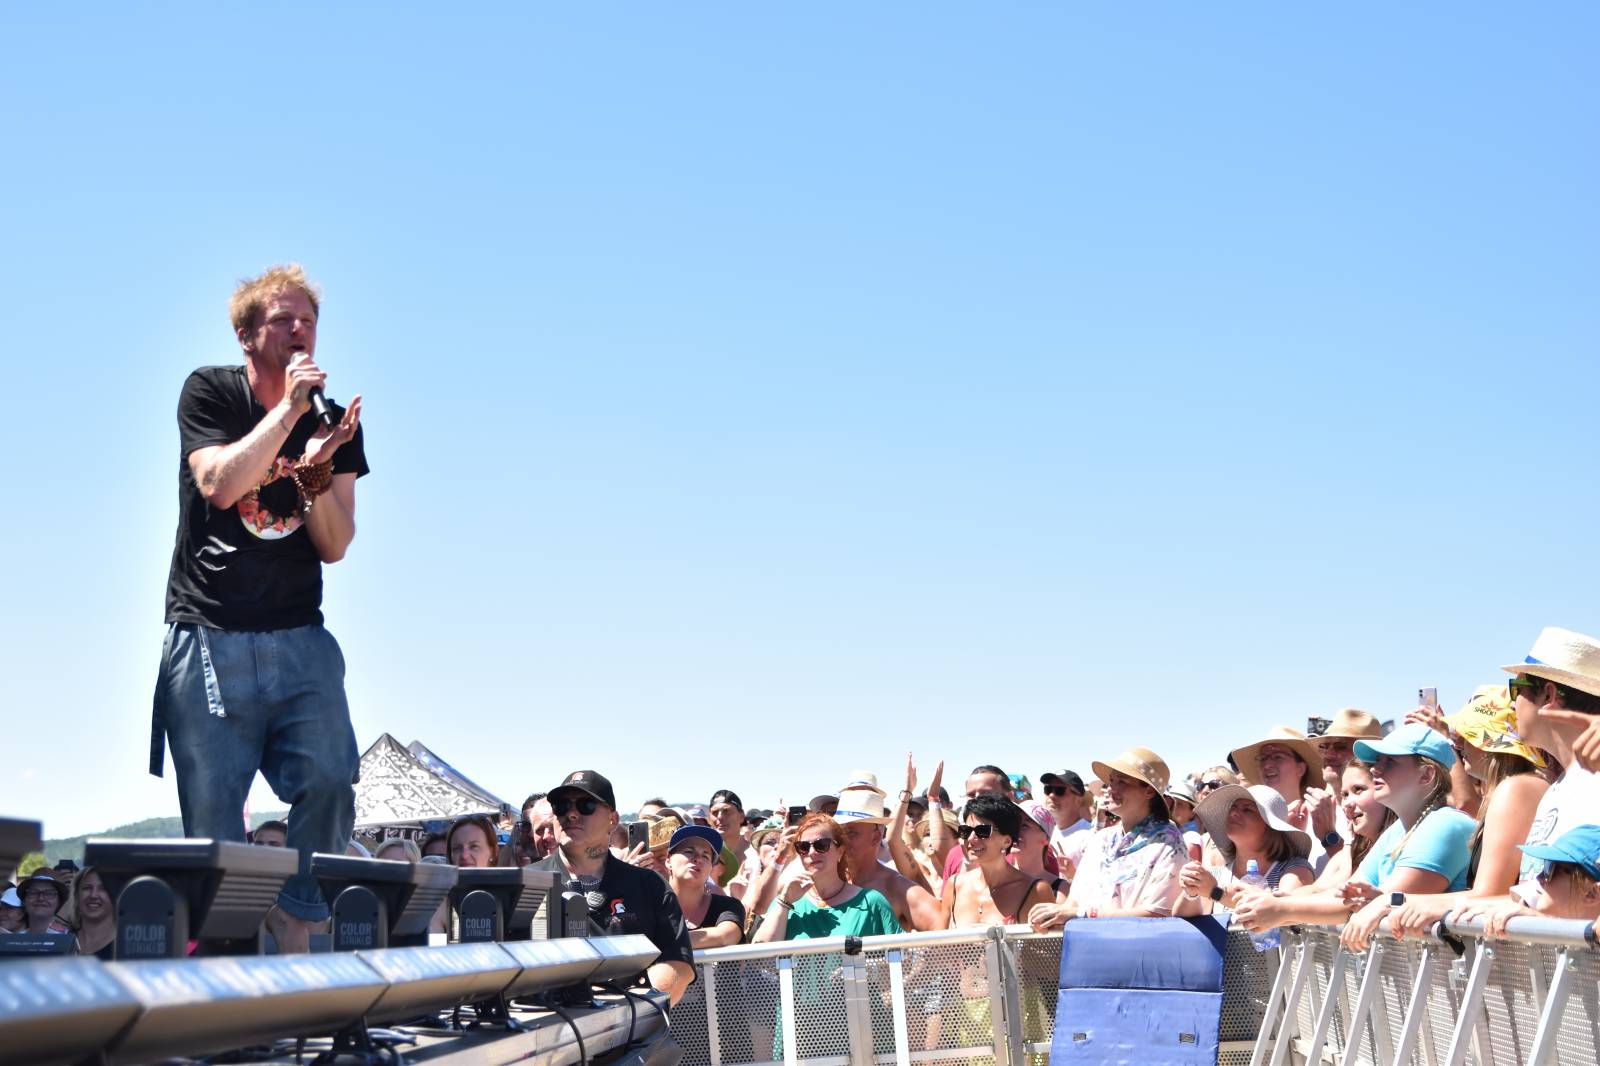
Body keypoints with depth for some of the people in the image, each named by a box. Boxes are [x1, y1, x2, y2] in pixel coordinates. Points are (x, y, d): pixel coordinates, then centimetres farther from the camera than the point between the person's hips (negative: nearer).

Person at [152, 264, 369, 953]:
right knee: (212, 809, -5)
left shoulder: (335, 422, 8)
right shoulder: (209, 393, 1)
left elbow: (335, 546, 2)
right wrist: (290, 407, -18)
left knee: (330, 785, -14)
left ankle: (294, 928, 1)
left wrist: (317, 470, -15)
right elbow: (219, 484, -17)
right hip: (209, 636, -2)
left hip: (300, 642, 3)